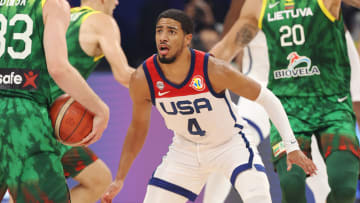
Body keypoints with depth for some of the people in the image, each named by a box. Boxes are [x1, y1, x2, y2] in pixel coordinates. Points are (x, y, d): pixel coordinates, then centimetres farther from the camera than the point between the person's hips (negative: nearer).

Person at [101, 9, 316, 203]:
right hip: (185, 149, 3)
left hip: (231, 144, -3)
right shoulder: (143, 78, -19)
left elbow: (267, 99, -17)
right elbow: (138, 128, -1)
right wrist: (119, 179, 2)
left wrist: (292, 147, -21)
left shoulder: (214, 70, -29)